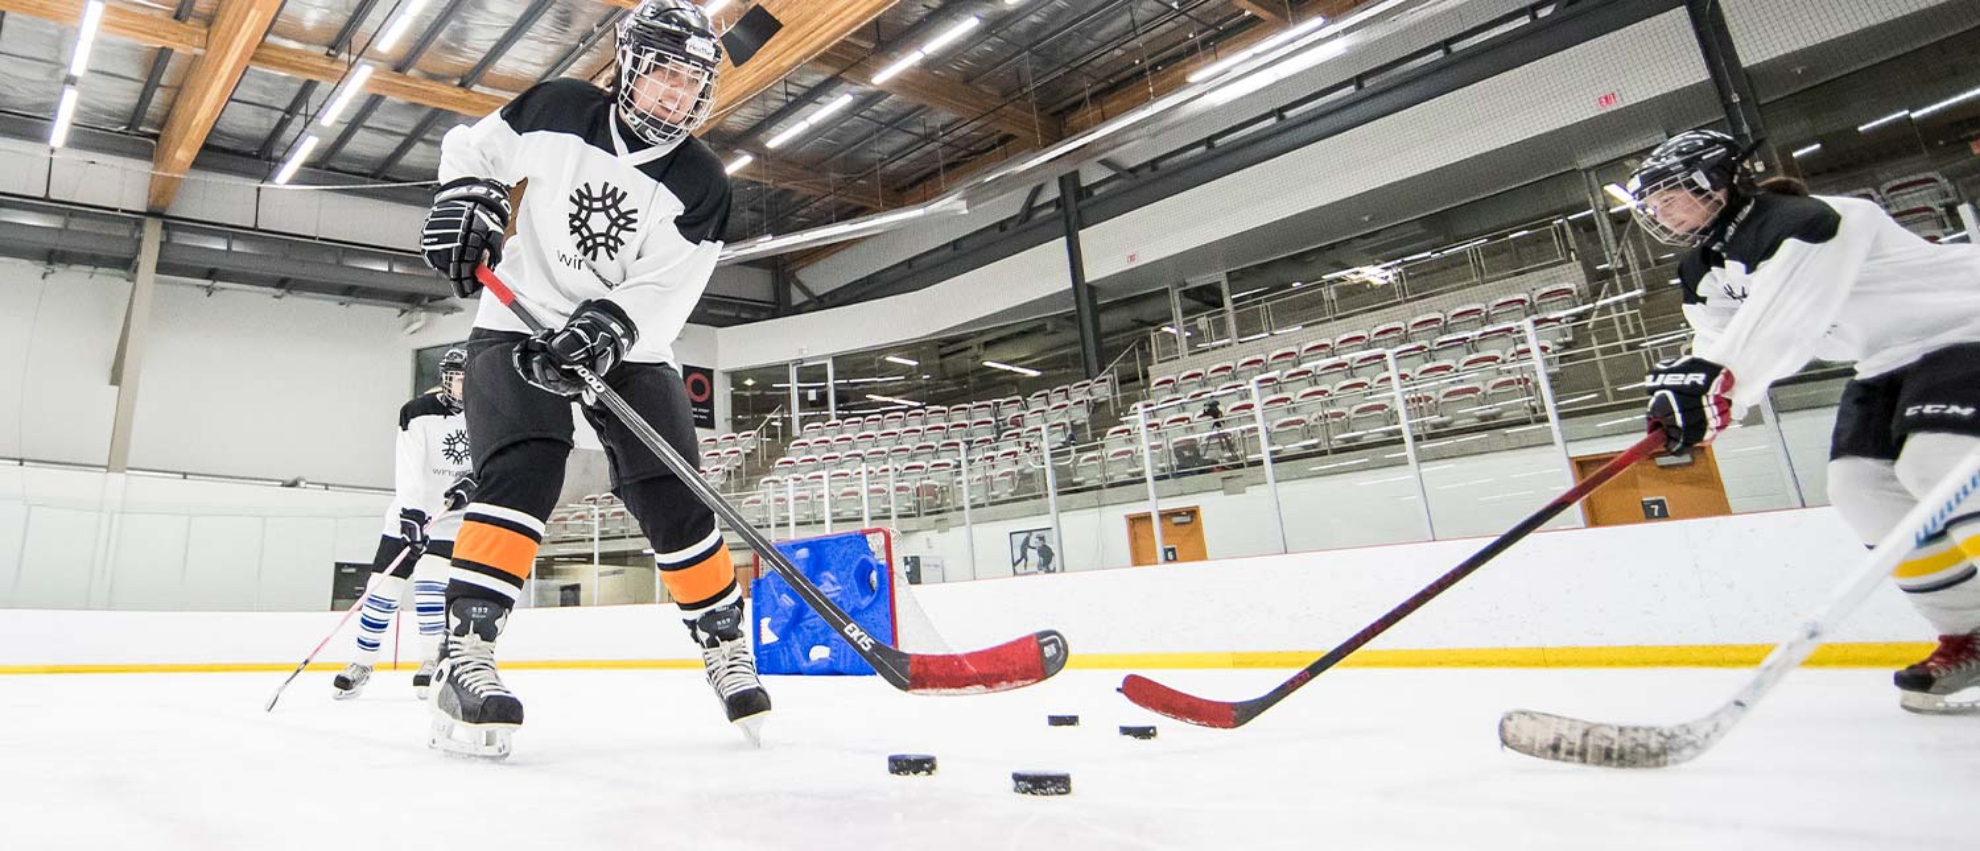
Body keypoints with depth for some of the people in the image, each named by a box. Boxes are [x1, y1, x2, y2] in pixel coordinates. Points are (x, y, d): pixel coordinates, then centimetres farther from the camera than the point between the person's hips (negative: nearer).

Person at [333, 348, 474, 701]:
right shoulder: (419, 412, -13)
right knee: (383, 588, 0)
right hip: (412, 511, -1)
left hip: (454, 516, 1)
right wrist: (410, 512, -33)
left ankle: (432, 660, -3)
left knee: (430, 583, -14)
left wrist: (471, 484, -14)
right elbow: (408, 468, -22)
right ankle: (362, 663, 15)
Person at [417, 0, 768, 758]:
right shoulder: (559, 109, -5)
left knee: (672, 498, -5)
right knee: (523, 471, -24)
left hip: (627, 345, 1)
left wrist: (603, 328, -33)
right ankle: (464, 652, -21)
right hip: (518, 326, 0)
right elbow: (476, 145, 12)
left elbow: (660, 293, -16)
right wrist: (466, 198, -7)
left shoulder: (701, 185, -8)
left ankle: (727, 645, 12)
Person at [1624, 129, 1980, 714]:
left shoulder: (1804, 222, -26)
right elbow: (1722, 345, -6)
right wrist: (1685, 384, -27)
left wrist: (1711, 396, -42)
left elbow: (1778, 329, -37)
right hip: (1889, 361, 9)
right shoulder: (1704, 271, 2)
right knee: (1861, 486, -3)